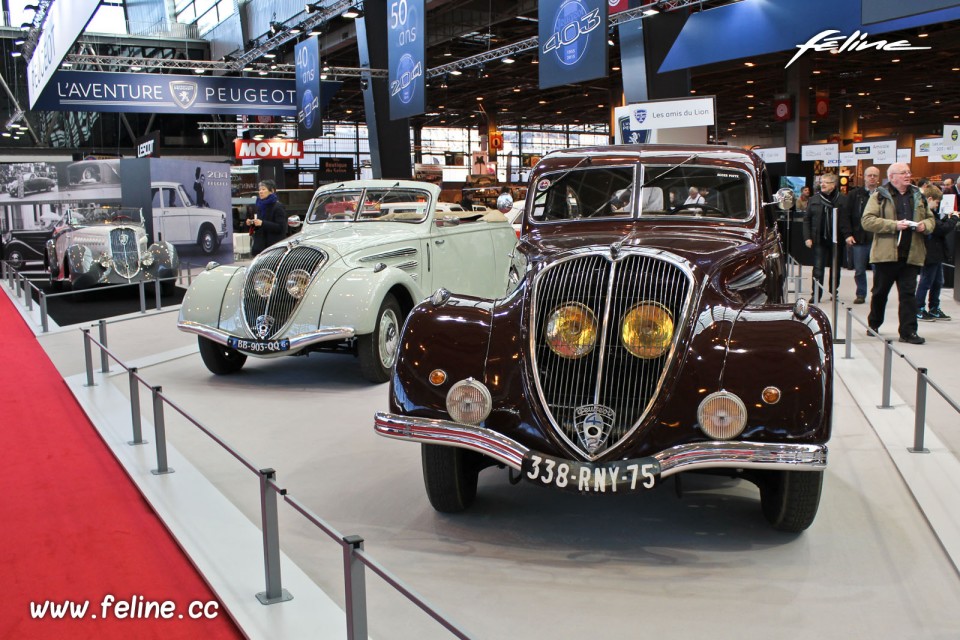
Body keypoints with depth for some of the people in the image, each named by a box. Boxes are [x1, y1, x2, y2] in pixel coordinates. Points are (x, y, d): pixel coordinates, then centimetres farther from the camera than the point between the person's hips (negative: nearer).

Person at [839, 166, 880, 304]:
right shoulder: (854, 195, 5)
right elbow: (844, 216, 2)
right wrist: (847, 234, -6)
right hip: (859, 240, 2)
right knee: (859, 270, 10)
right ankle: (861, 294, 23)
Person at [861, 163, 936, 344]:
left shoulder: (917, 196, 14)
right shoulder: (880, 196, -2)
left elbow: (930, 219, 22)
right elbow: (867, 221, -11)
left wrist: (925, 226, -2)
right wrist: (894, 225, -18)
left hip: (911, 255, 3)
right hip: (886, 254, -3)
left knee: (908, 294, -1)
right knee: (880, 292, 11)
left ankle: (908, 332, 0)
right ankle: (873, 325, 29)